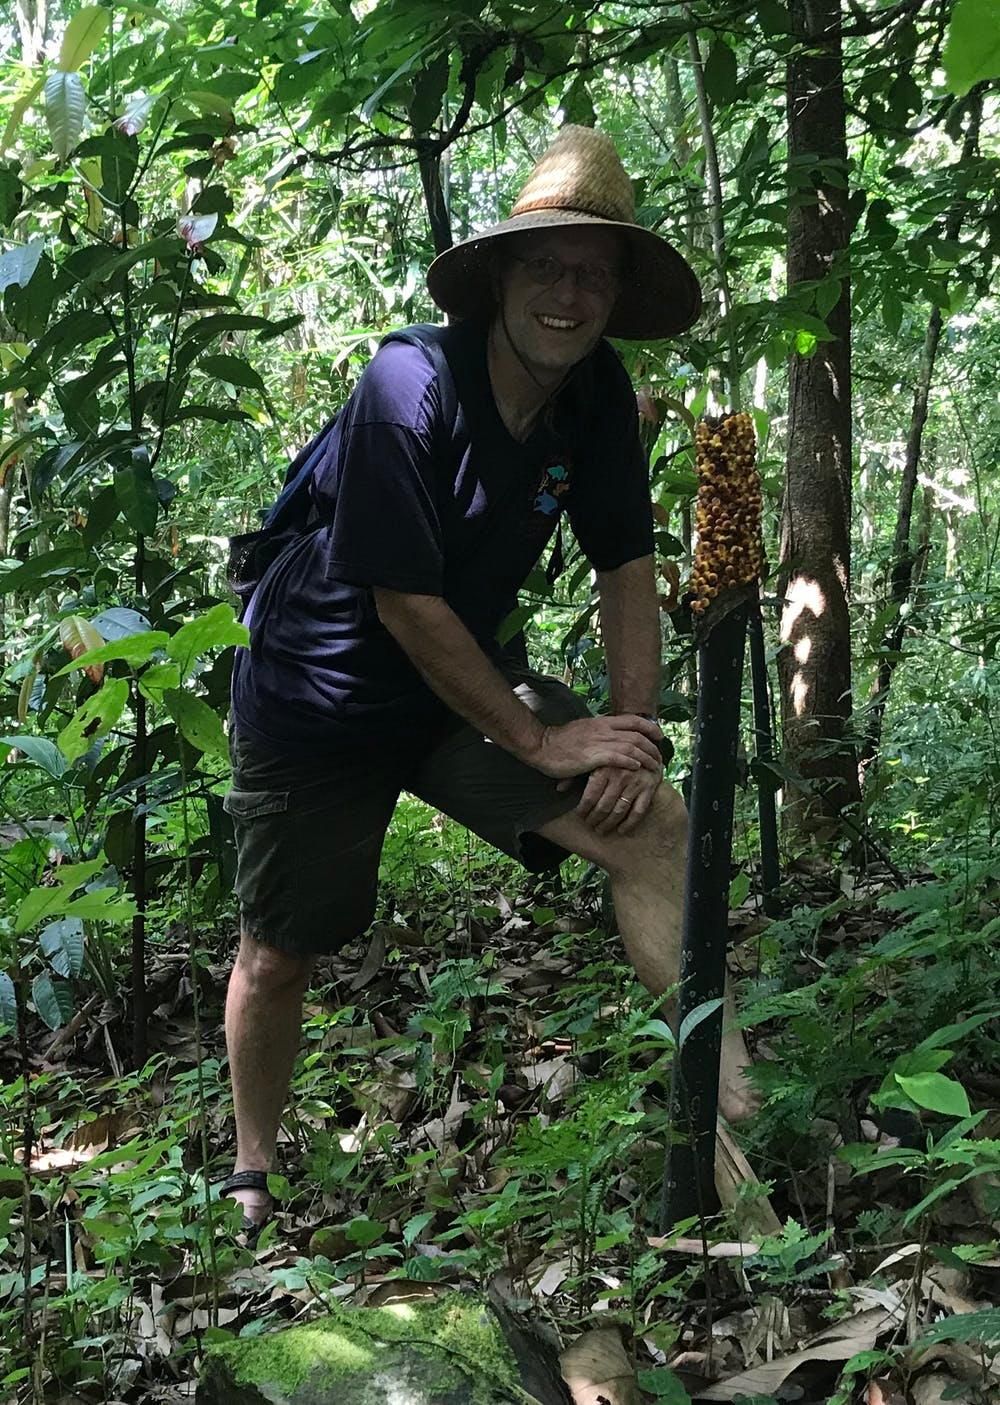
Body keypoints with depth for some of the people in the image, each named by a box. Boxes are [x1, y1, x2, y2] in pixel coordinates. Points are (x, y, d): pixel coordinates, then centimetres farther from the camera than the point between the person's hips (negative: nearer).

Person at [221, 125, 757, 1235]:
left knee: (652, 821, -17)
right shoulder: (411, 387, -25)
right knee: (279, 952, 9)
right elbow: (405, 603, -25)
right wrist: (542, 741, -21)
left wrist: (633, 734, -14)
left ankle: (734, 1105, -16)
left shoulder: (598, 394, -7)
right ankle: (252, 1176, 34)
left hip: (464, 683, 5)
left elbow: (627, 567, -2)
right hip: (320, 695, -5)